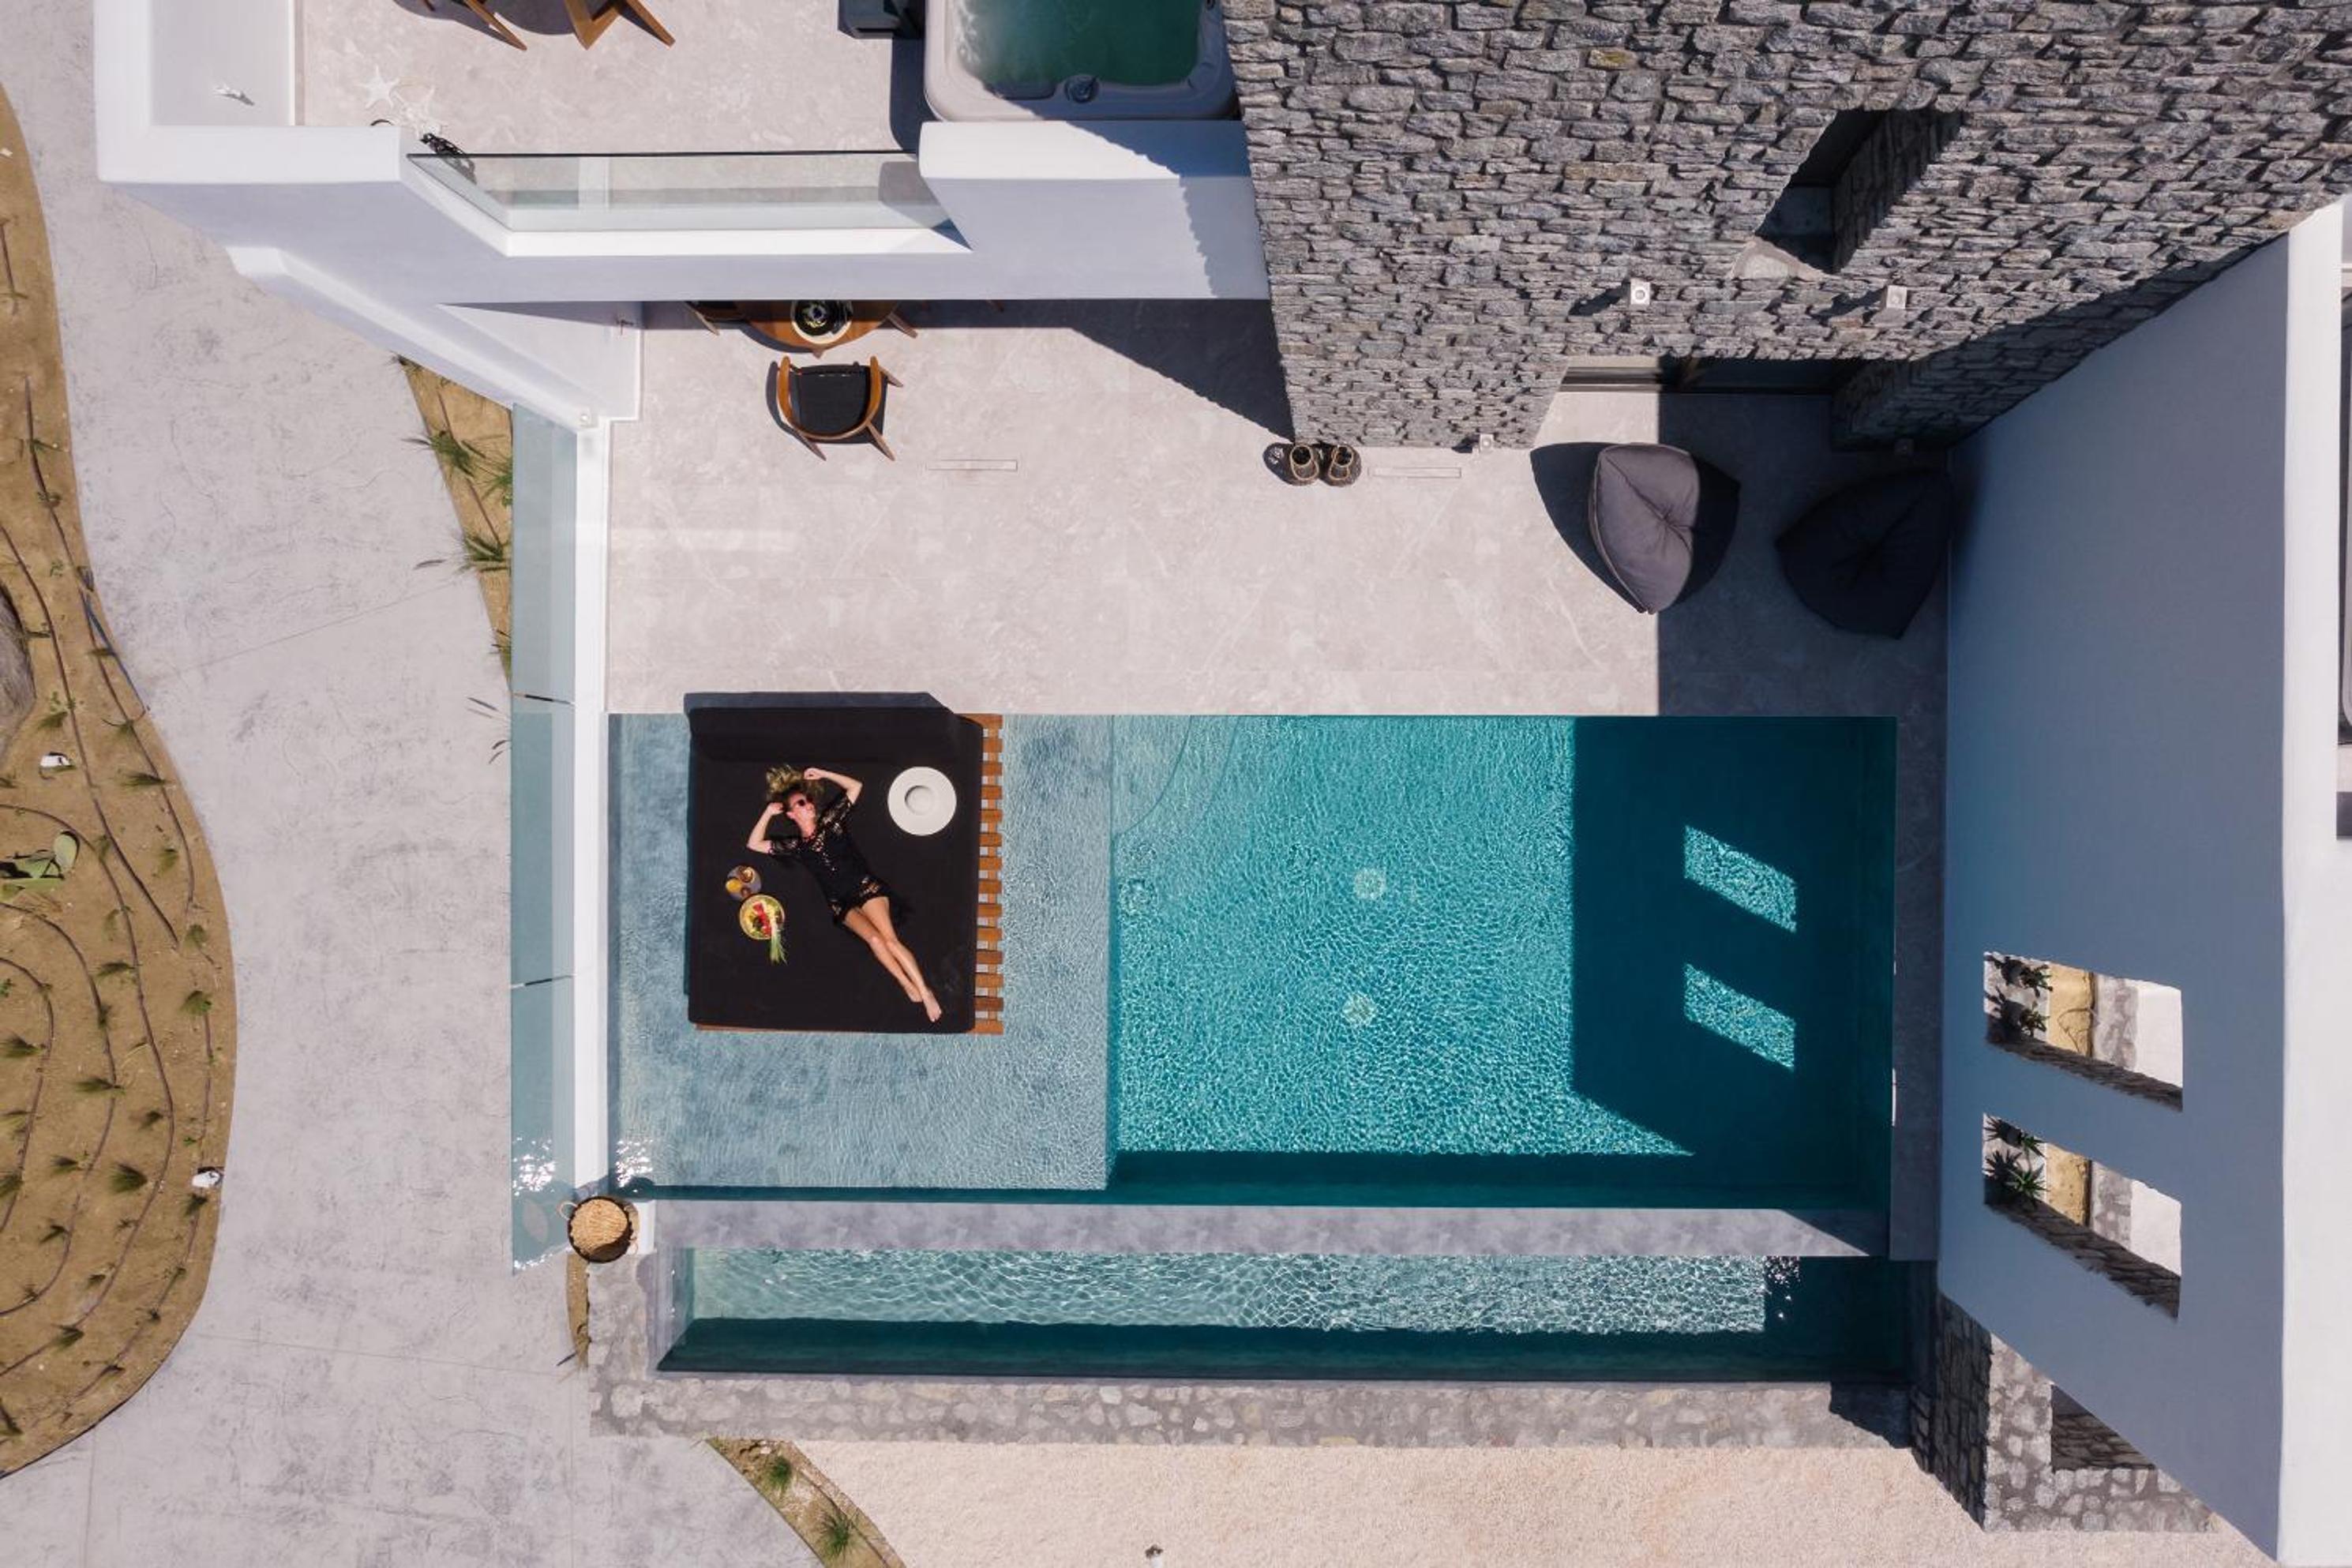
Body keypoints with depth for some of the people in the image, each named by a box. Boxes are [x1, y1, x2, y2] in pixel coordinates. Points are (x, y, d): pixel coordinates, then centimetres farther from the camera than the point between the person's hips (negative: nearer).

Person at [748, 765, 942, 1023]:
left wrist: (823, 775, 5)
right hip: (841, 903, 1)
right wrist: (768, 813, 5)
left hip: (865, 886, -1)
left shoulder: (830, 821, 9)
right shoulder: (795, 845, 11)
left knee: (890, 938, -21)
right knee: (874, 937, -26)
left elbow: (855, 787, 12)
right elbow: (754, 845, 11)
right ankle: (907, 985, -20)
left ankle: (925, 992, -25)